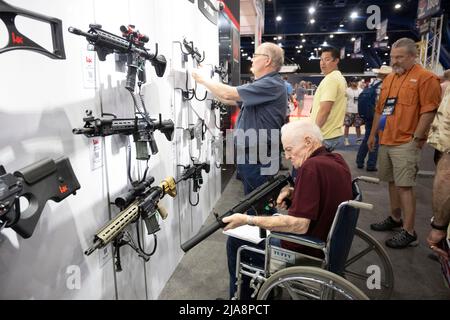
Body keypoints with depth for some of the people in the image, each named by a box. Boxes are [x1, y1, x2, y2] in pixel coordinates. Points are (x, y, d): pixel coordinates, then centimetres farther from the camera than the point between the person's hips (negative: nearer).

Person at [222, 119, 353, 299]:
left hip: (307, 254, -9)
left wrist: (247, 220, -29)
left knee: (235, 242, 5)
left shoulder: (311, 167, -27)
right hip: (327, 243, 9)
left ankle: (241, 295, 26)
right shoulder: (337, 160, 1)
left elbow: (299, 225, -31)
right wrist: (292, 192, -2)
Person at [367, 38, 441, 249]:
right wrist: (373, 134, 18)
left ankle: (409, 232, 1)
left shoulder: (425, 78, -6)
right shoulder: (389, 79, 17)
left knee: (404, 186, -7)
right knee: (392, 182, 14)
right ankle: (395, 219, 28)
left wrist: (416, 138, -15)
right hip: (386, 141, 7)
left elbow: (428, 111, -12)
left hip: (406, 143, -7)